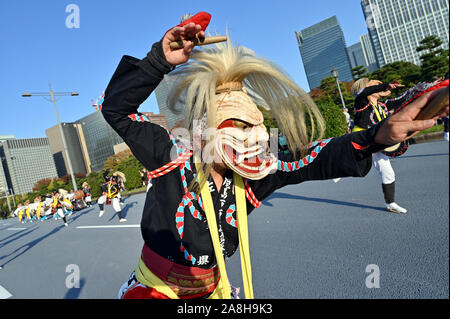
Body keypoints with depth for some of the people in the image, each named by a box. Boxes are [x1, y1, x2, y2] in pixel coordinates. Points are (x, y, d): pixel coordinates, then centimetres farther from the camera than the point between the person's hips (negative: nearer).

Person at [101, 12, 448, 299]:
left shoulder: (253, 176, -15)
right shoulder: (171, 158, -23)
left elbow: (313, 160, -16)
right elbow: (116, 109, -24)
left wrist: (378, 135, -30)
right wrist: (160, 60, -36)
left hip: (212, 290, 4)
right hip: (154, 288, -3)